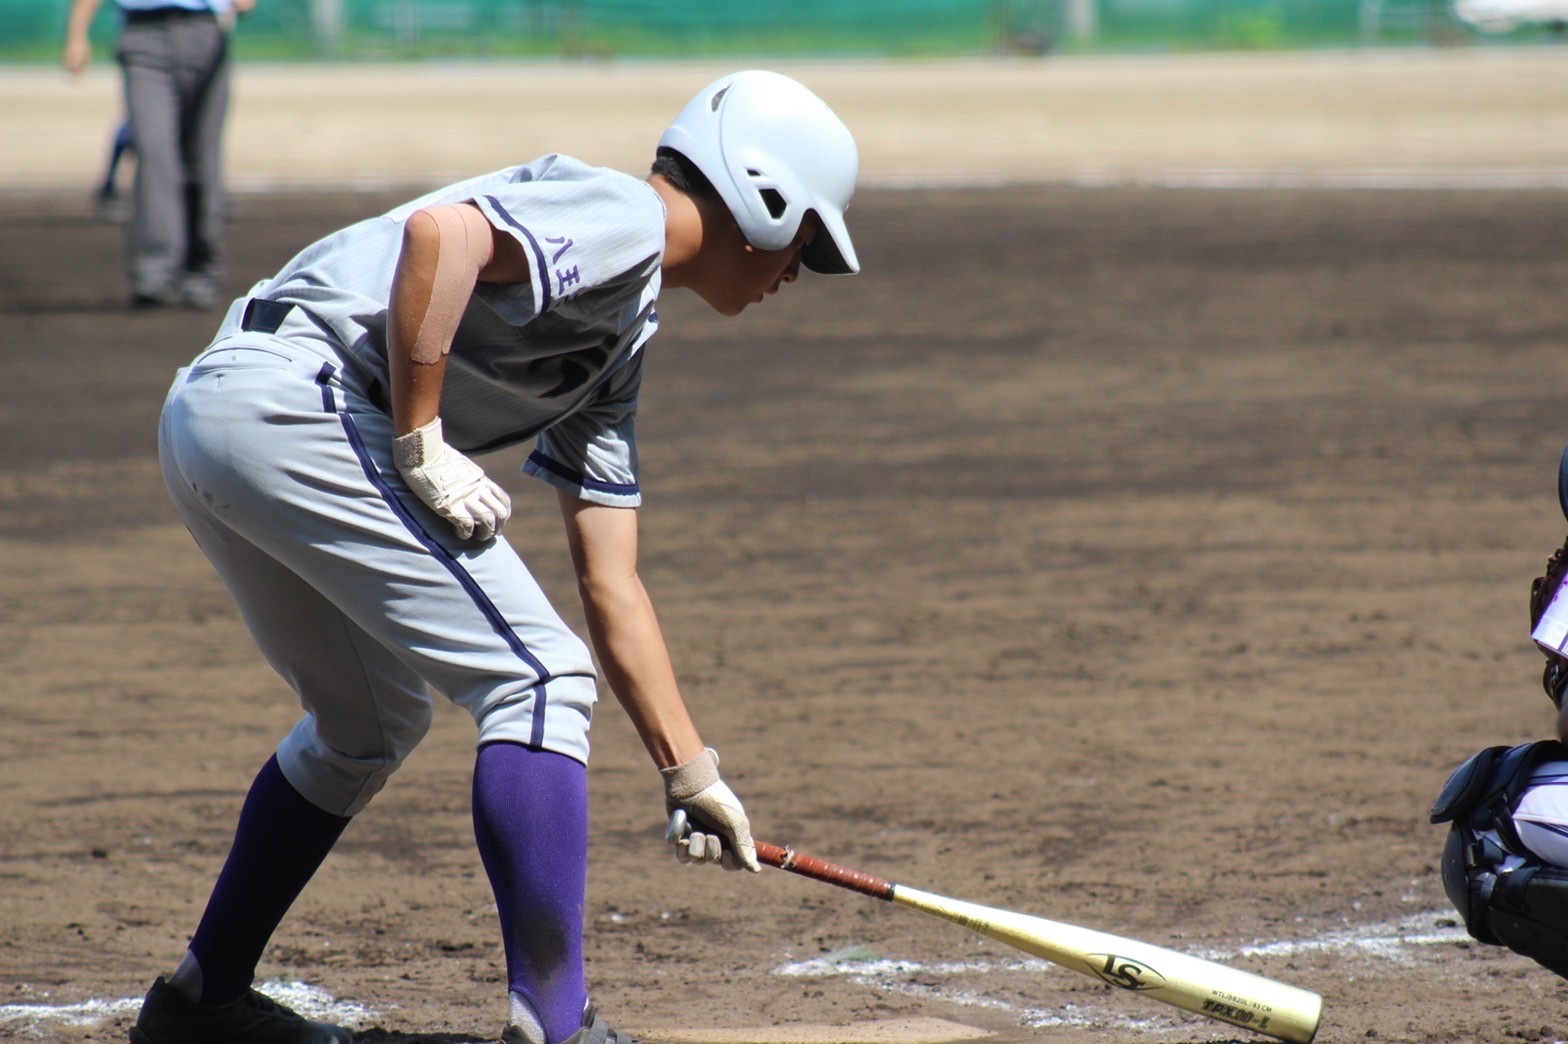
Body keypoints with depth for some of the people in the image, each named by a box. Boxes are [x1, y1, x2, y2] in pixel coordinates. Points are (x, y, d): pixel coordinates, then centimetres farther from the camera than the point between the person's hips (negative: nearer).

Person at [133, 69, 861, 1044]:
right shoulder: (621, 216, -4)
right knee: (538, 675, -8)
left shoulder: (622, 341, 24)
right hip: (292, 402, -10)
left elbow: (611, 587, 23)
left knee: (370, 723, 27)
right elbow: (440, 233, -23)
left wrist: (690, 773, 20)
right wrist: (422, 448, -19)